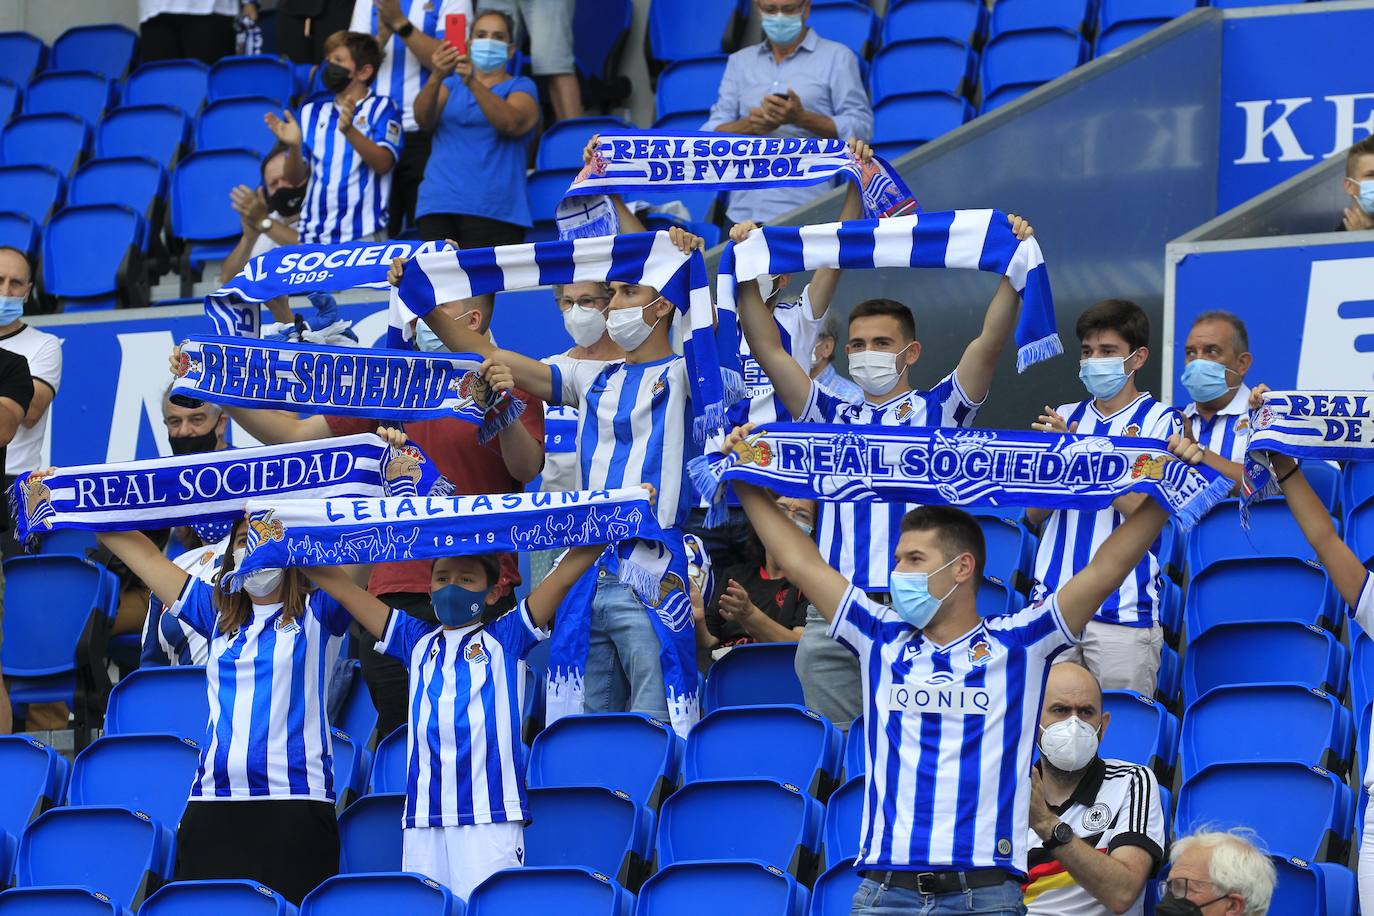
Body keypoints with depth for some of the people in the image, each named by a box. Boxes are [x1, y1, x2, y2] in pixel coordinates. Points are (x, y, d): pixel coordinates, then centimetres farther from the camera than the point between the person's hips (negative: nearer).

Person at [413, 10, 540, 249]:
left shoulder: (521, 87, 12)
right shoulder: (451, 84, 20)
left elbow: (511, 123, -11)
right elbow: (422, 117, -1)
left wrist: (473, 84, -26)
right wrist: (436, 78, -21)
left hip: (494, 209, -3)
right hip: (439, 202, 3)